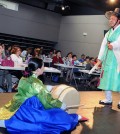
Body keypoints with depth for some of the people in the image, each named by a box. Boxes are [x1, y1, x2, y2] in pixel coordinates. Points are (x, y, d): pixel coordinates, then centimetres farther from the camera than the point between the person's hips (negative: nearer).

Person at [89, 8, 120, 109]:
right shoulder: (108, 33, 19)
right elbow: (103, 46, 12)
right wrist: (100, 59, 5)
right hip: (108, 58, 7)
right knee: (106, 78, 7)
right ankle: (108, 99, 16)